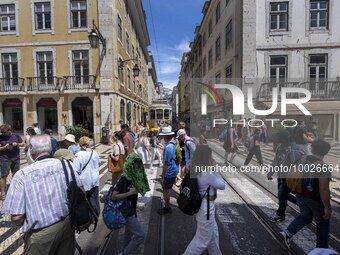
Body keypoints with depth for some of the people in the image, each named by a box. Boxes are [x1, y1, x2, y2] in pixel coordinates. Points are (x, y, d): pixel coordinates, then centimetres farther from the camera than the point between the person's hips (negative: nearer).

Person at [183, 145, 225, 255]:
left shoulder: (195, 170, -5)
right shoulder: (207, 174, -31)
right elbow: (222, 185, -16)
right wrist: (215, 170, -10)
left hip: (200, 205, 9)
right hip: (206, 209, -9)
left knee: (213, 234, 28)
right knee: (203, 239, 14)